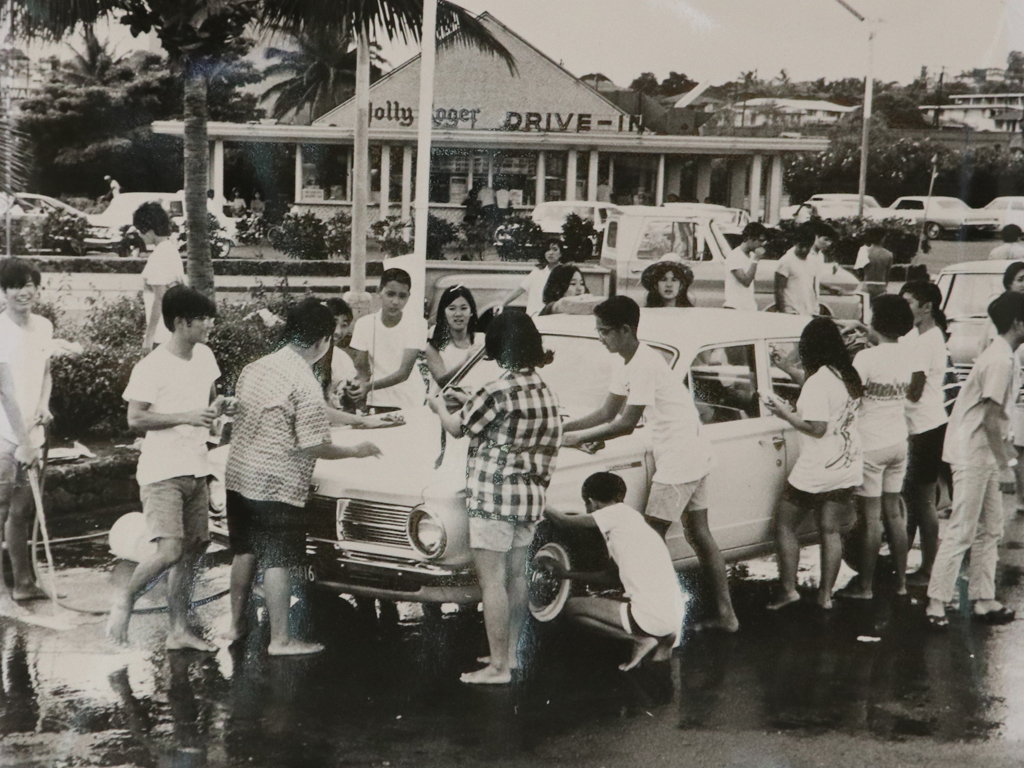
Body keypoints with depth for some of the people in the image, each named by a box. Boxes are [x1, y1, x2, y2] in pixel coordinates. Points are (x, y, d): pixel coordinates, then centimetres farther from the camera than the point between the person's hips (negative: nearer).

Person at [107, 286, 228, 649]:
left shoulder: (205, 355, 8)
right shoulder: (152, 367, -14)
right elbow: (135, 419, -14)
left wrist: (218, 407, 1)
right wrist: (185, 417, -21)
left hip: (196, 469, 7)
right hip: (162, 472, -7)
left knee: (192, 549, 8)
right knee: (168, 551, -17)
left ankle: (179, 630, 17)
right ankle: (125, 598, 8)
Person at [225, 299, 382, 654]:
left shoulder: (253, 369, 6)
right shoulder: (304, 383, -18)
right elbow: (313, 447, -17)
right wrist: (356, 451, -1)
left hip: (239, 477, 8)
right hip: (277, 485, -7)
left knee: (245, 553, 19)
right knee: (277, 562, 0)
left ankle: (237, 625, 29)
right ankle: (280, 639, 7)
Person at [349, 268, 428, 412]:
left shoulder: (417, 324, -10)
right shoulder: (364, 324, -2)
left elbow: (404, 373, -17)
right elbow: (362, 368, -2)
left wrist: (369, 387, -31)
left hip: (409, 401, -1)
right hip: (377, 402, 1)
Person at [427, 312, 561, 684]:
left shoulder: (498, 391, -17)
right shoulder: (545, 391, 7)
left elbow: (458, 428, -3)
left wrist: (440, 406, 15)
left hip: (493, 496, -8)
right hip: (529, 495, 8)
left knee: (492, 581, -5)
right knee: (515, 576, 17)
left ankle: (497, 666, -3)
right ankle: (510, 653, 26)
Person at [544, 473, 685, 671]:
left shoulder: (619, 513, -3)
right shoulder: (631, 519, 21)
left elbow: (567, 522, -1)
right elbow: (613, 577, 28)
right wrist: (568, 574, 33)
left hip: (653, 617, -9)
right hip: (675, 616, 9)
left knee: (573, 606, 2)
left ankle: (642, 640, -3)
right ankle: (662, 642, 12)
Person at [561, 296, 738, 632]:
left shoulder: (644, 365, -21)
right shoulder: (629, 365, 10)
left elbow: (627, 423, -21)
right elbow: (607, 412, 17)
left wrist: (579, 438, -14)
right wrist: (564, 427, 8)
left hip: (679, 459, -10)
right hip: (694, 455, 10)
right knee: (699, 534, 13)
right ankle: (726, 614, 18)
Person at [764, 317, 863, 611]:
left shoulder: (818, 381, -19)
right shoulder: (850, 377, 7)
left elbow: (817, 428, -22)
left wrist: (785, 413, -10)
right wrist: (797, 410, 13)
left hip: (816, 471, -8)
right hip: (847, 468, 8)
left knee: (784, 524, 6)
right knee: (830, 530, 11)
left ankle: (788, 589, 4)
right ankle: (826, 594, 12)